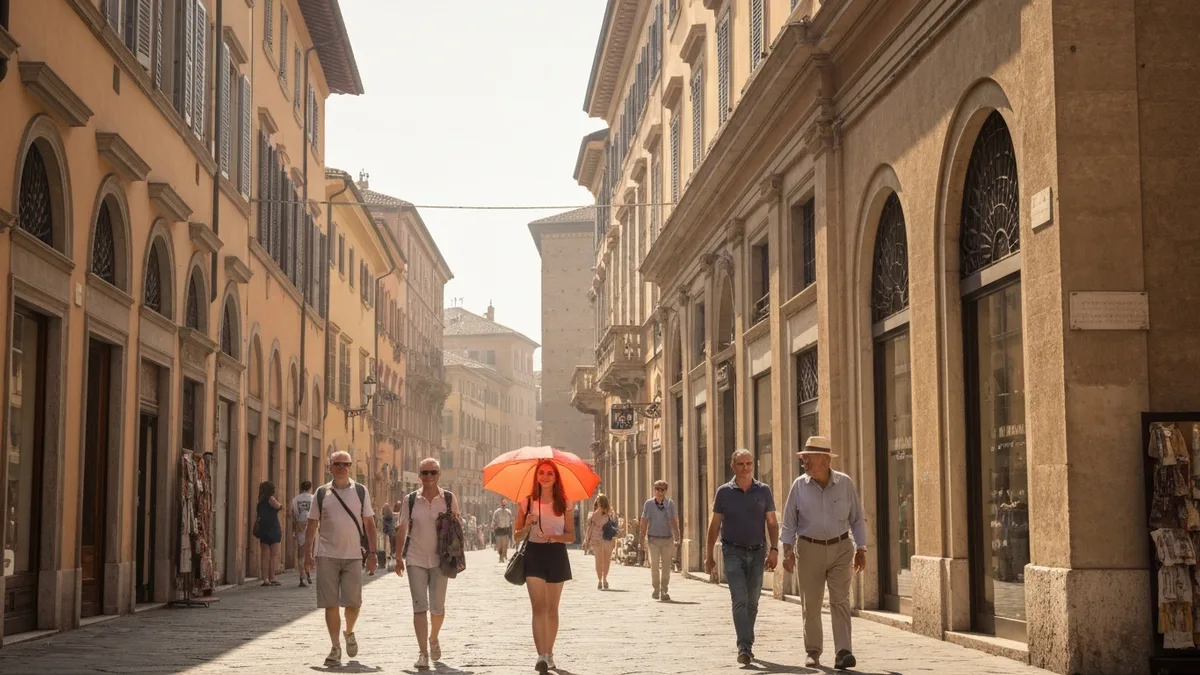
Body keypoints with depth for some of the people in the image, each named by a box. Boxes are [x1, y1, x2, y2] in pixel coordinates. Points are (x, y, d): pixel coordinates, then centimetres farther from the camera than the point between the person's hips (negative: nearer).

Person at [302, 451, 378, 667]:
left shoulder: (361, 491, 5)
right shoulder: (322, 493, 5)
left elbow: (369, 523, 6)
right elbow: (312, 524, 8)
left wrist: (372, 553, 0)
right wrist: (307, 553, 2)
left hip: (353, 556, 0)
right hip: (327, 556, 0)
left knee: (353, 603, -1)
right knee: (330, 604, 0)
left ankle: (349, 633, 29)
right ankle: (336, 648, 10)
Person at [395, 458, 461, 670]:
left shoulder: (449, 498, 1)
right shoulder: (411, 500, 1)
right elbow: (401, 530, 6)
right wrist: (398, 557, 4)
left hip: (440, 559, 0)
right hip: (415, 559, 0)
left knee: (437, 607, 5)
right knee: (419, 607, -5)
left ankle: (433, 639, 34)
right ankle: (423, 653, -3)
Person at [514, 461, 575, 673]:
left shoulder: (563, 503, 4)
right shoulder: (527, 503, 3)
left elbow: (571, 536, 6)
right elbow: (518, 536, 7)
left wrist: (555, 536, -14)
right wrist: (527, 526, -14)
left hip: (556, 555, 1)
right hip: (534, 554, -1)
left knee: (552, 609, 9)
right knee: (539, 607, -12)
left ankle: (549, 653, 20)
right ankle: (541, 656, -18)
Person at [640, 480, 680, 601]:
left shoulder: (670, 504, 0)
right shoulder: (648, 504, 1)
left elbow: (674, 522, -5)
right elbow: (644, 522, 6)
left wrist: (677, 539, -15)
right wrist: (643, 540, 4)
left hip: (668, 539, 0)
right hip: (653, 539, 0)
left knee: (666, 566, 1)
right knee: (654, 566, 1)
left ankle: (664, 591, 7)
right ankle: (656, 590, 13)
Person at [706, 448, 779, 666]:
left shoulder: (763, 491, 4)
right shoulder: (724, 492, 1)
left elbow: (772, 522, 6)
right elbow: (715, 525, 6)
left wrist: (774, 549, -6)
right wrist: (709, 555, 6)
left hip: (757, 552, 2)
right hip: (733, 552, -2)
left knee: (752, 602, 9)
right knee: (739, 600, -13)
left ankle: (747, 644, 24)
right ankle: (745, 648, -20)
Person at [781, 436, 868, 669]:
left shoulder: (845, 483, -2)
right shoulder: (799, 485, -1)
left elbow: (857, 519, 5)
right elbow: (789, 521, 2)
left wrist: (861, 549, 2)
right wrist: (788, 550, -8)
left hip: (840, 548, -1)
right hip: (810, 549, 1)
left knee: (840, 600, -9)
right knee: (811, 604, 5)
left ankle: (843, 653, -13)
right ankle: (813, 652, 16)